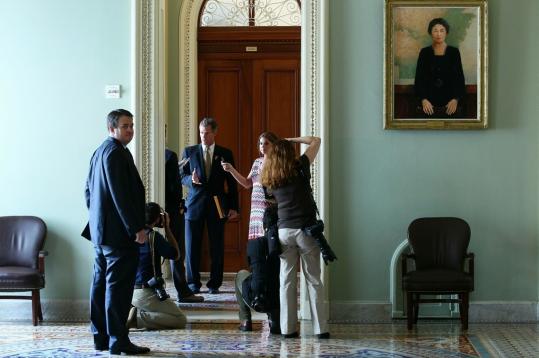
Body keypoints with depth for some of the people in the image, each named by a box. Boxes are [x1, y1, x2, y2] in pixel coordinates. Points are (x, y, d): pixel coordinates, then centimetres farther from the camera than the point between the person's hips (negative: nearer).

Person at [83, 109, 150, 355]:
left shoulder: (99, 151, 16)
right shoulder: (116, 152, -16)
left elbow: (88, 190, 21)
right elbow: (120, 194, -22)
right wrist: (136, 228, -19)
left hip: (100, 230, 10)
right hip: (118, 231, -10)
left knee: (101, 283, 12)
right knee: (118, 286, -7)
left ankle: (101, 337, 18)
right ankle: (118, 341, -4)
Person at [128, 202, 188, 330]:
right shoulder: (154, 237, -16)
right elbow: (175, 255, -3)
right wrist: (167, 227, -1)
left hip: (129, 289, 8)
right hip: (145, 293, -8)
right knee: (181, 320, 0)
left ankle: (134, 312, 3)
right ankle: (137, 318, -13)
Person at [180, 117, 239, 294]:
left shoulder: (225, 154, 6)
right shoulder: (189, 152, 6)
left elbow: (231, 182, 7)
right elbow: (182, 177, 7)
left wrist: (233, 207, 1)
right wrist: (191, 179, -17)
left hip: (217, 206, 0)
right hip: (194, 205, 0)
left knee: (217, 247, 2)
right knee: (192, 246, 0)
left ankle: (214, 283, 11)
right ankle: (193, 283, 11)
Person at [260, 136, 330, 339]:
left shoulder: (270, 179, 10)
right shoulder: (300, 167, 0)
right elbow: (316, 141, 9)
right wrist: (291, 140, 13)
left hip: (284, 230, 3)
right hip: (306, 229, -3)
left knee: (287, 280, 6)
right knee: (314, 280, 2)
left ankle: (288, 329, 5)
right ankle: (320, 328, 2)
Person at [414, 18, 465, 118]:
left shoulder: (454, 52, 2)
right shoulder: (424, 52, 3)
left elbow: (460, 79, 1)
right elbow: (419, 79, 1)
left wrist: (456, 99, -13)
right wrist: (423, 99, -13)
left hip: (450, 103, 0)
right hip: (429, 103, 0)